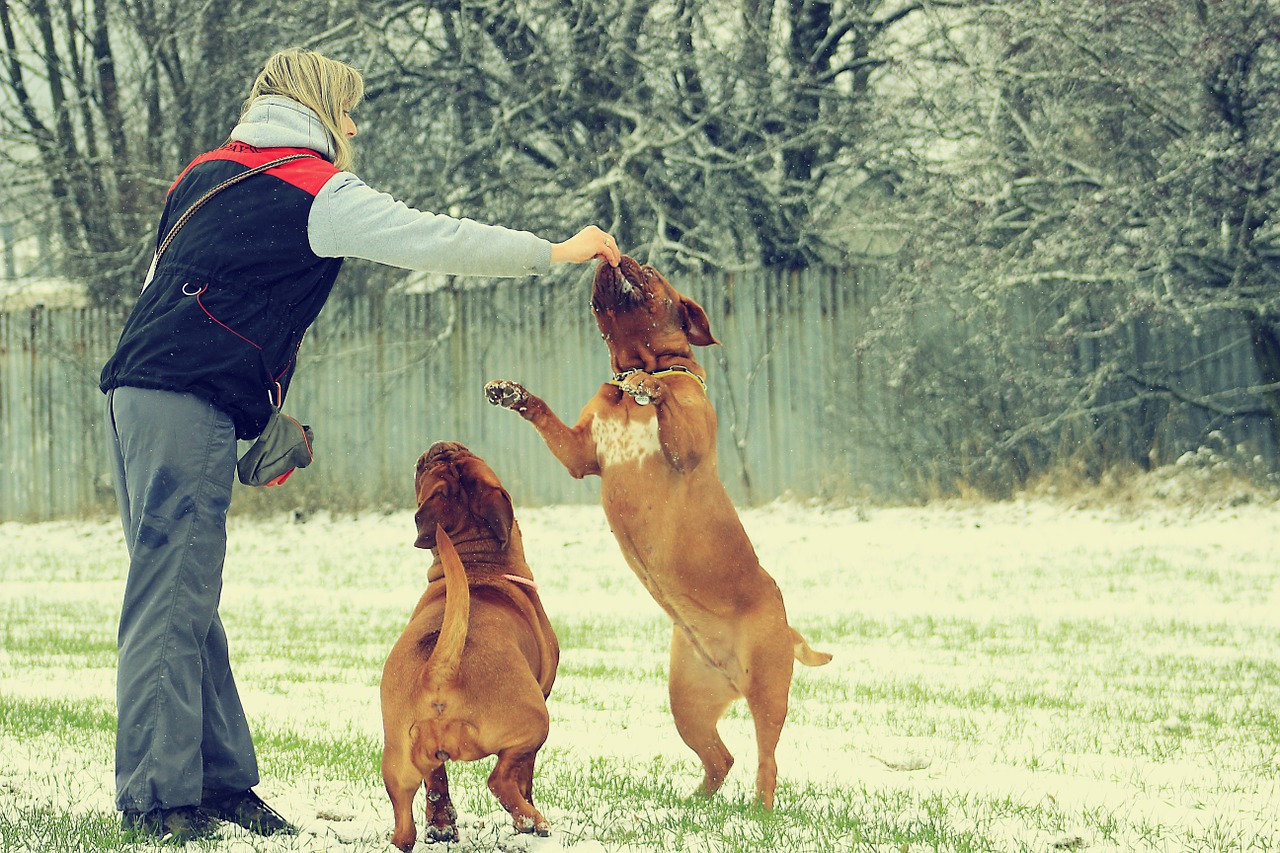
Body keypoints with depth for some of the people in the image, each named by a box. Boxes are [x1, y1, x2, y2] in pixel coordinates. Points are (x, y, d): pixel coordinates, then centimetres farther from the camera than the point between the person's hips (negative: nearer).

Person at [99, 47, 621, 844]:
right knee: (172, 603, -10)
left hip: (138, 391, 9)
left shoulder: (208, 172, 21)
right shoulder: (318, 189, -3)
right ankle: (159, 798, -11)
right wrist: (556, 251, 2)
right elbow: (432, 240, -6)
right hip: (189, 404, -9)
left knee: (183, 602, 8)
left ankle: (221, 779, 11)